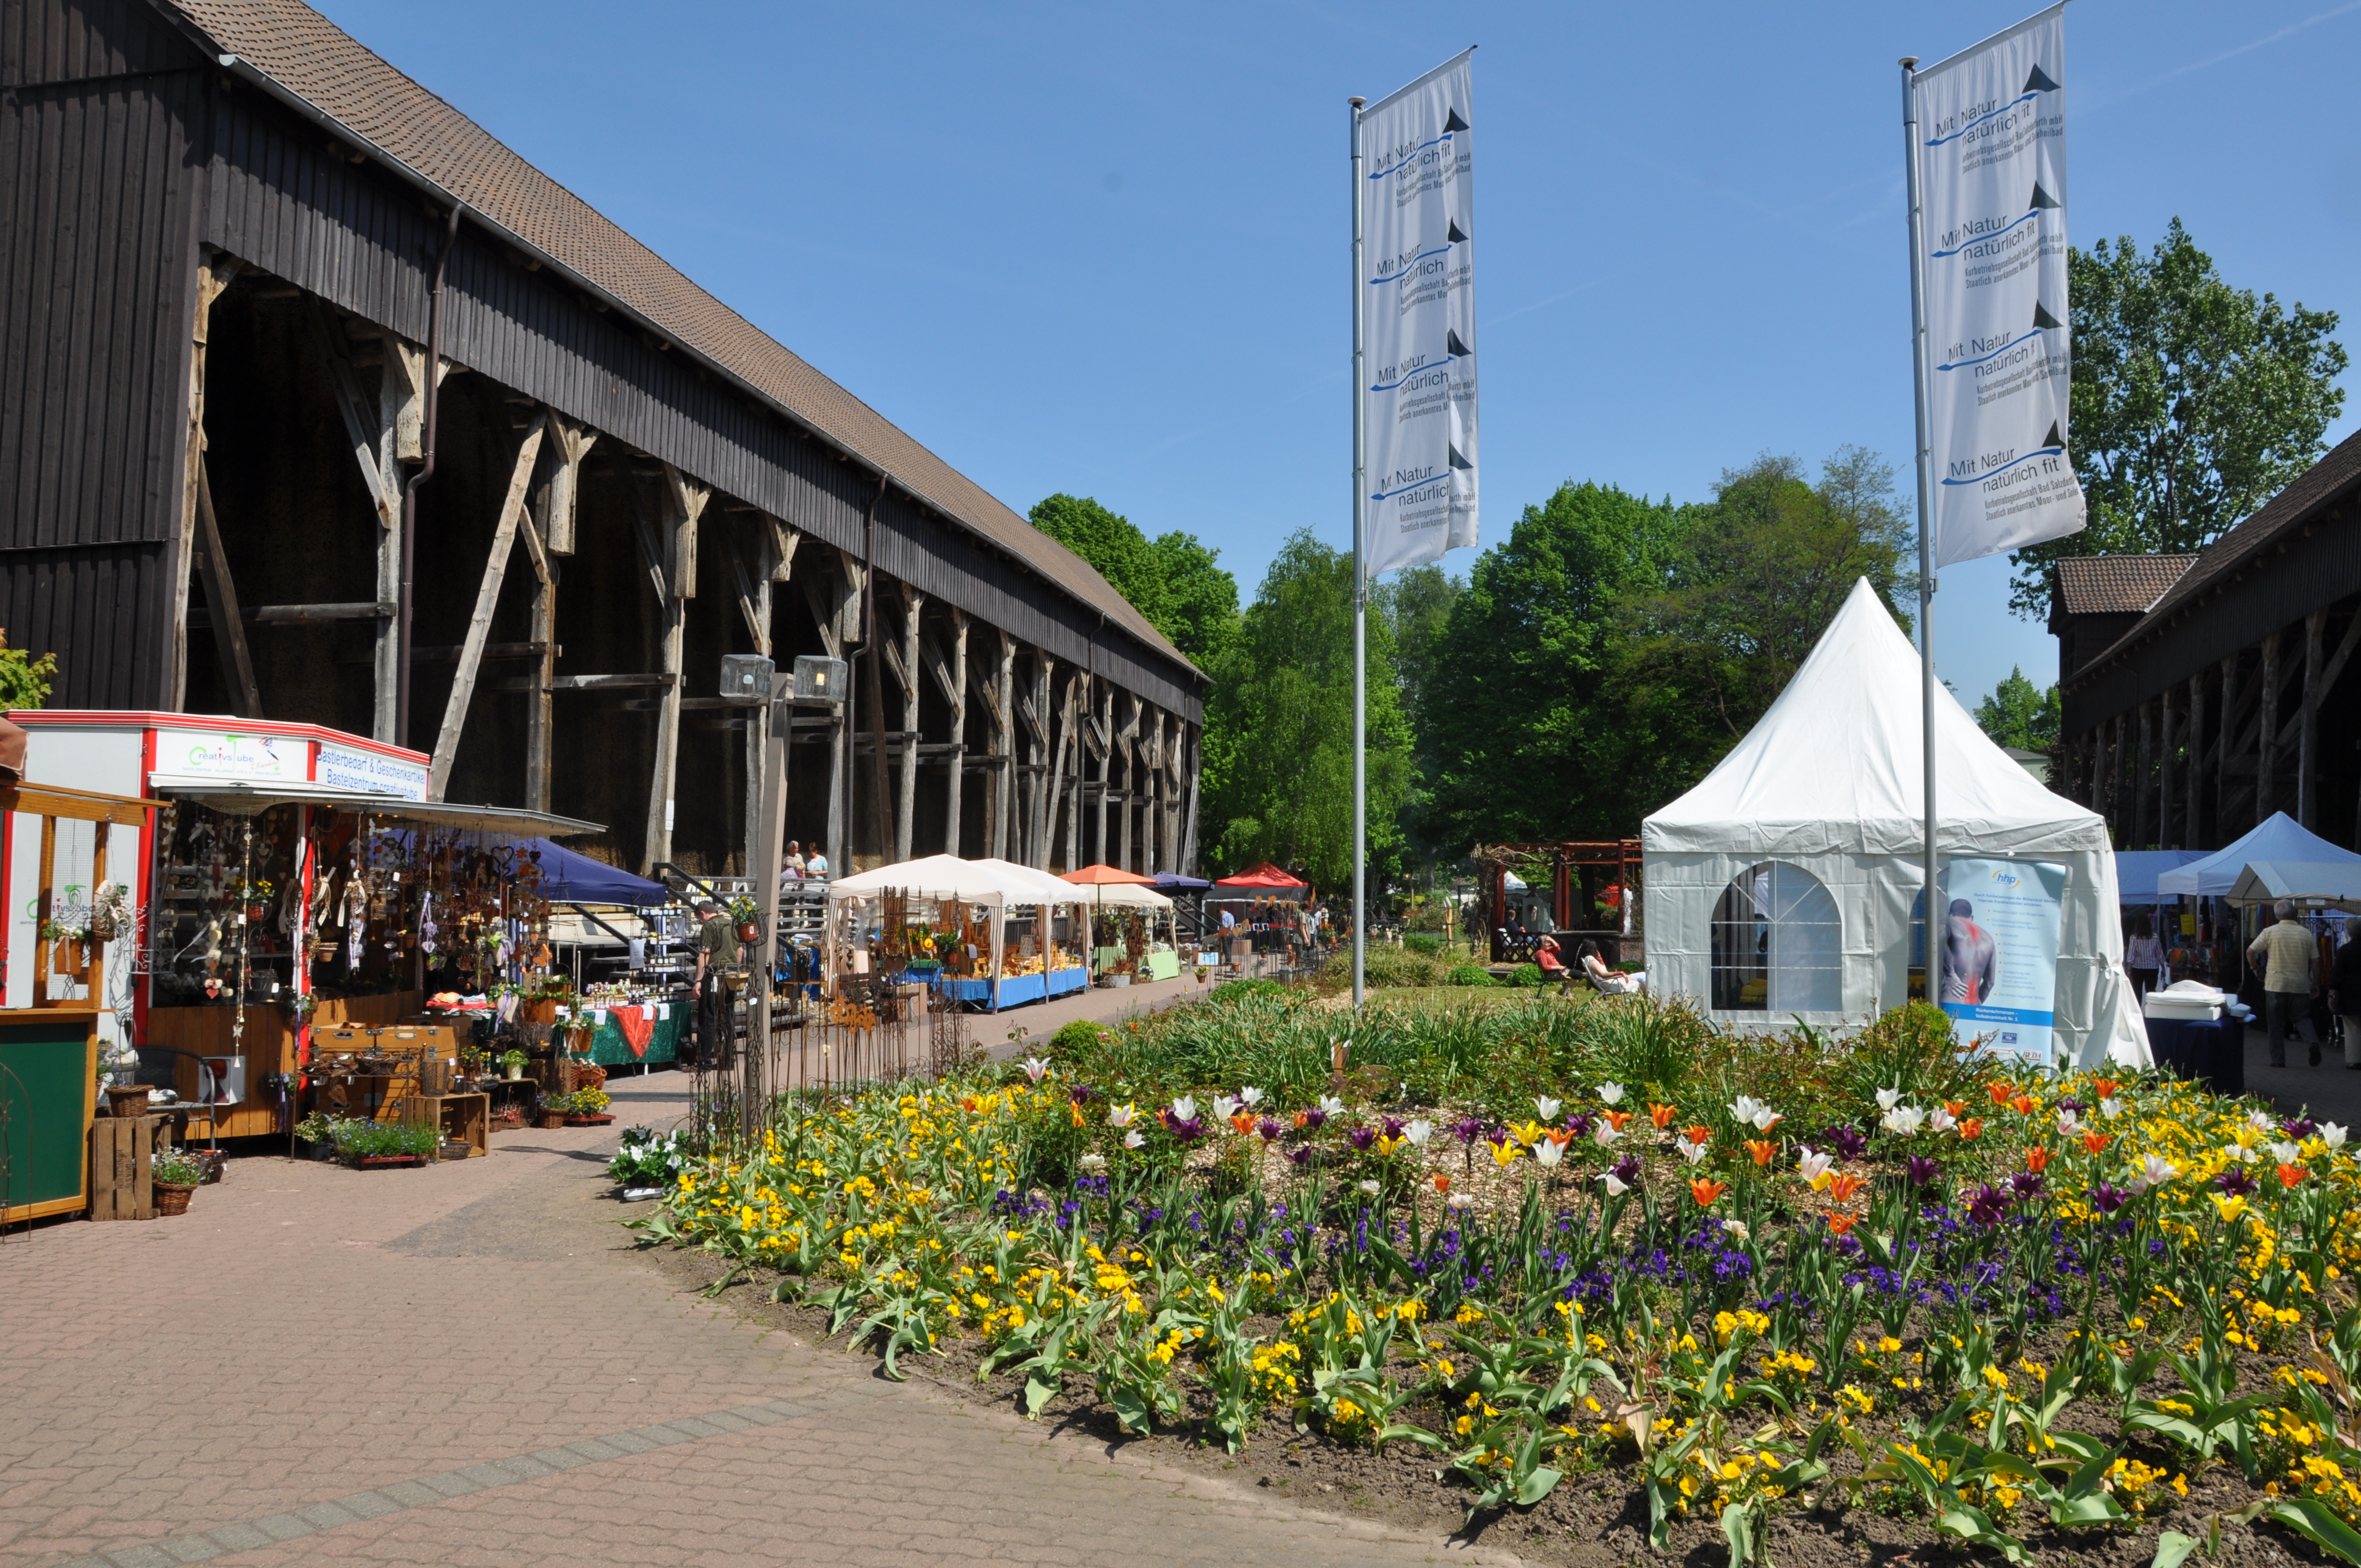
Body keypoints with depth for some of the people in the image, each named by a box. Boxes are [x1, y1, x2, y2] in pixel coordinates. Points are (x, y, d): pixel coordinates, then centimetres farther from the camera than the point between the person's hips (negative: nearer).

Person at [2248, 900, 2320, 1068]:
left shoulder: (2270, 932, -4)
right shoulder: (2306, 934, 1)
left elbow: (2250, 951, -6)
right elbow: (2315, 961, 3)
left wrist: (2255, 967, 10)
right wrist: (2316, 983, 12)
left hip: (2275, 985, -2)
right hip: (2300, 986, 2)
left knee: (2276, 1024, 5)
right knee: (2302, 1018, 15)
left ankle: (2278, 1060, 5)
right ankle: (2313, 1041, -13)